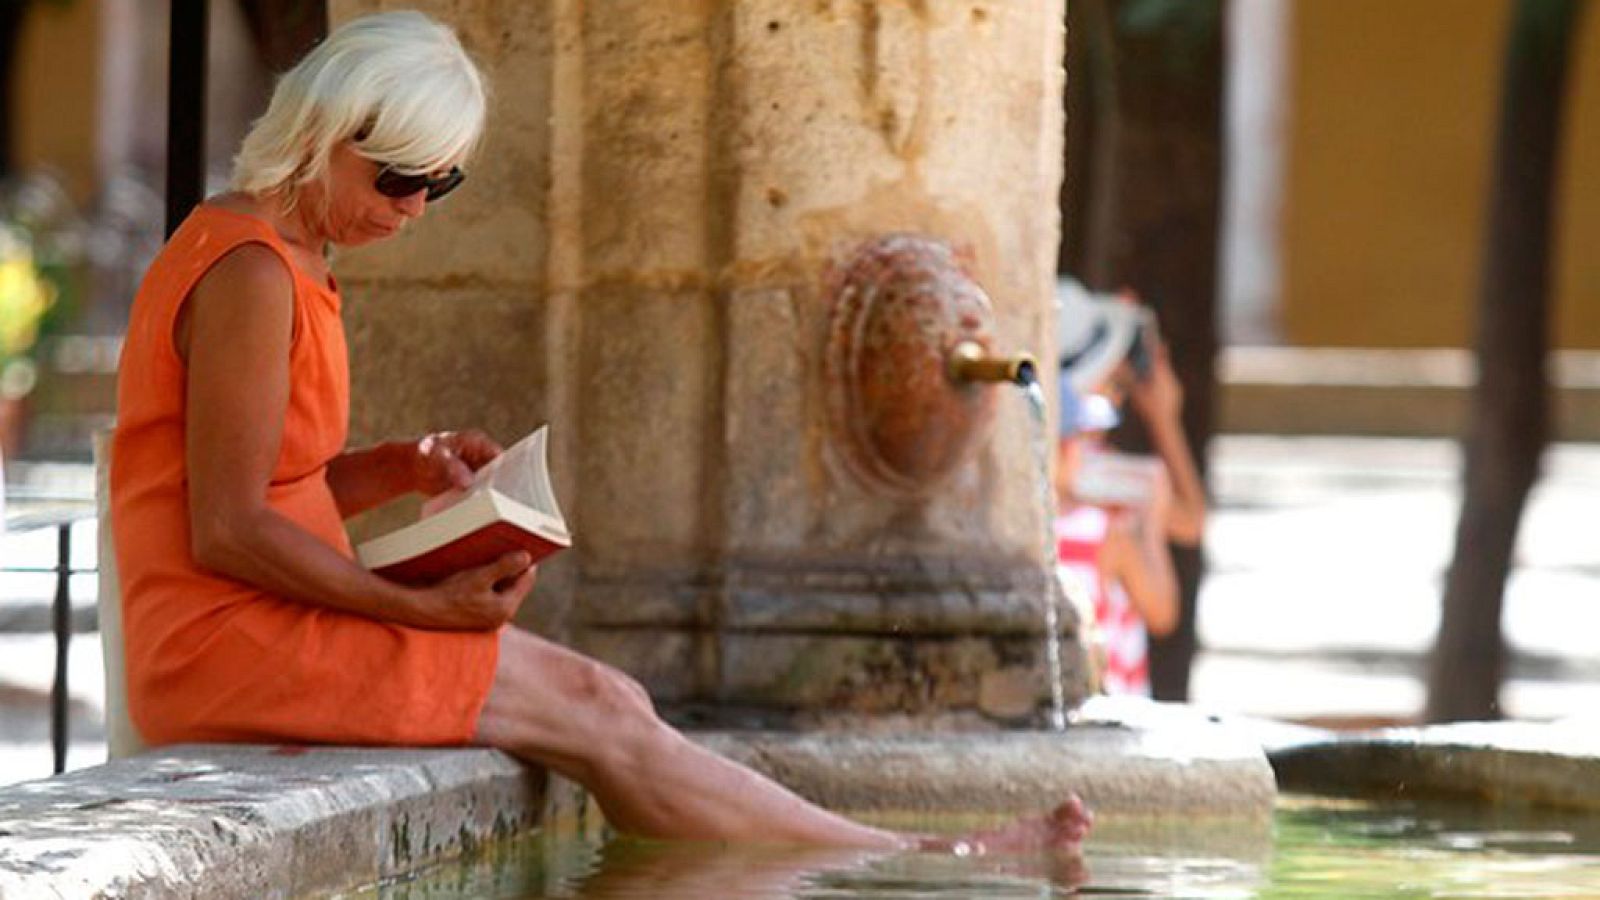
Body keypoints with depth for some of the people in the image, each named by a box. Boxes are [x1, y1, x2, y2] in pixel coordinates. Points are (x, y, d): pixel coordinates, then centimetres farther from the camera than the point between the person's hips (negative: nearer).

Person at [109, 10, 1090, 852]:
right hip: (227, 641, -10)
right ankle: (927, 866, -6)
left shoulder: (292, 267, 16)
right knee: (594, 719, -10)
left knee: (606, 700, 0)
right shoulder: (249, 273, -16)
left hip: (272, 624, 10)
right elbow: (227, 531, -20)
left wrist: (407, 467, 2)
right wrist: (421, 607, -18)